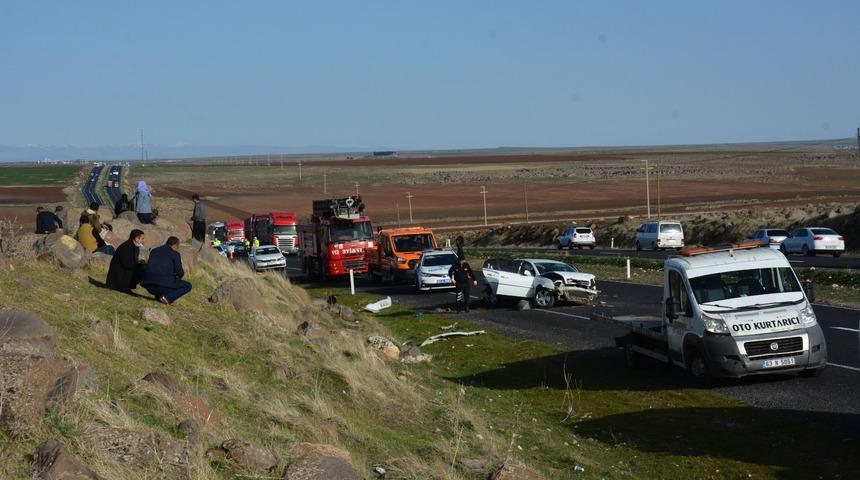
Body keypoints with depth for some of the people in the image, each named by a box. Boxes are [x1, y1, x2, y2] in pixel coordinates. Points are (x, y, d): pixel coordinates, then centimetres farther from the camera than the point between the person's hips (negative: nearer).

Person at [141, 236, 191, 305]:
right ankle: (168, 297, -7)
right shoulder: (175, 254, 1)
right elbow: (179, 273, 3)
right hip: (164, 285, -6)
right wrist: (182, 273, 29)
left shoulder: (154, 251, 17)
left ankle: (158, 295, 16)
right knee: (188, 286, 11)